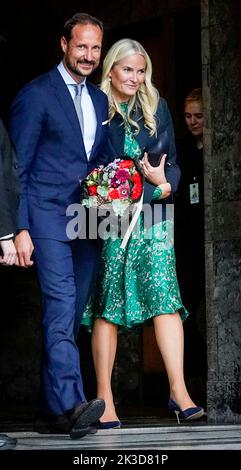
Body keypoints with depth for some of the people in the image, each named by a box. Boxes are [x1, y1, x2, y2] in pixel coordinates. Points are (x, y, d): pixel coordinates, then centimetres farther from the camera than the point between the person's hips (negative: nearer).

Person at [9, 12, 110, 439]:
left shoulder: (100, 100, 18)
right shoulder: (36, 94, -3)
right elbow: (17, 167, -5)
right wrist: (20, 229, -12)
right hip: (48, 219, -7)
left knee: (70, 315, 7)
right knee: (61, 307, -19)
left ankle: (54, 410, 13)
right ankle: (70, 404, -28)